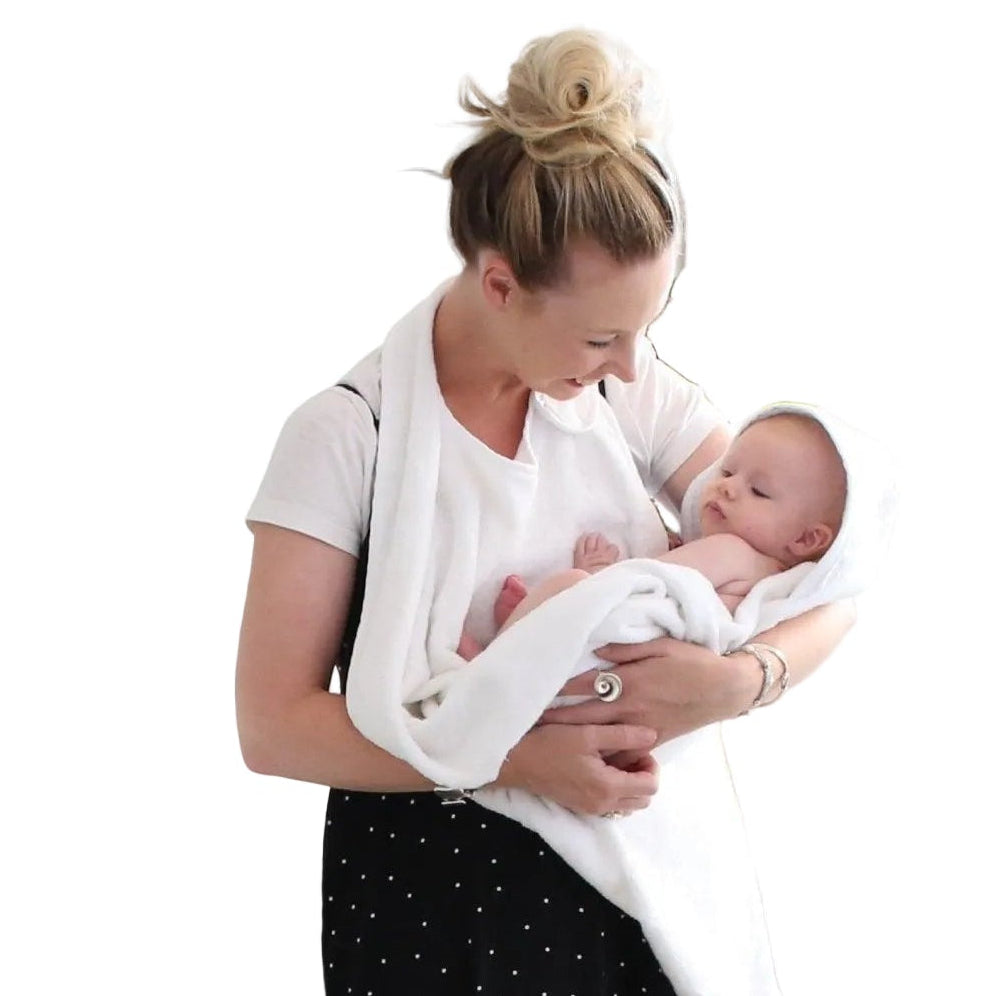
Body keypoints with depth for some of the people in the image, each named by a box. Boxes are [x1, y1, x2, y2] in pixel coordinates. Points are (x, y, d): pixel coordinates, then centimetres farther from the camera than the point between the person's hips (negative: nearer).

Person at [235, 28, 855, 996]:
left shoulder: (635, 394, -3)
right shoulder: (346, 435, -14)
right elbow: (275, 725, -15)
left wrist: (742, 680, -23)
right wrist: (513, 757, -24)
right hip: (428, 889, -3)